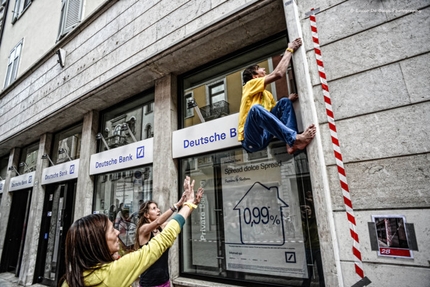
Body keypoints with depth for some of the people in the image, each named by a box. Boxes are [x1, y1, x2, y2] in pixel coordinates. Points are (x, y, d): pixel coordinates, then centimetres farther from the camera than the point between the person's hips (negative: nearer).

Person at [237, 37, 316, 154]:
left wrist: (289, 101, 1)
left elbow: (276, 111, 18)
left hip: (264, 136, 7)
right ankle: (294, 138, -37)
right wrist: (289, 50, 1)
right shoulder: (250, 84, 1)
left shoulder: (267, 94, 26)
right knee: (256, 108, -35)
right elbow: (278, 74, -10)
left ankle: (291, 143, -23)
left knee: (284, 101, -2)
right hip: (250, 139, -7)